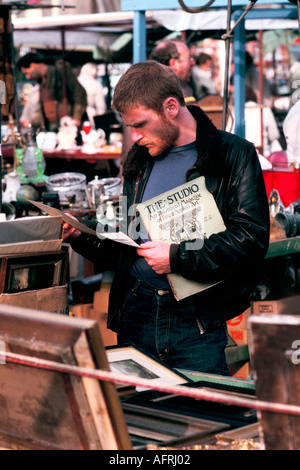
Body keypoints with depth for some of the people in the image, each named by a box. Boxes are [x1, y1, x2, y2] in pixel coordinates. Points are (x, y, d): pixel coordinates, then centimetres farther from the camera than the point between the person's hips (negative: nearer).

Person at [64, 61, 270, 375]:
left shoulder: (234, 156, -3)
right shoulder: (139, 161, 15)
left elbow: (252, 239, -14)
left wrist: (178, 257, -17)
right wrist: (83, 238, 5)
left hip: (197, 321, -4)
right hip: (135, 314, 5)